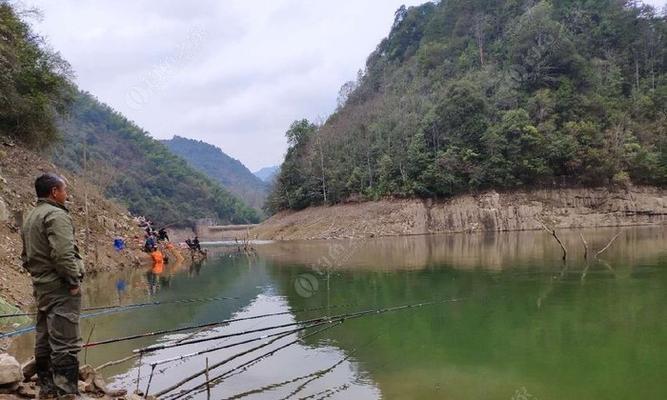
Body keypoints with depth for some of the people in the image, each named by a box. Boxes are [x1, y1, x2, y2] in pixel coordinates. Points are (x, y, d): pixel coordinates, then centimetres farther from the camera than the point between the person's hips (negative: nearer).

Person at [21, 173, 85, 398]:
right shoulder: (56, 215, -15)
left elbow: (26, 256, 20)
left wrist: (37, 275, 19)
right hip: (60, 289, -10)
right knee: (66, 344, -7)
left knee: (44, 341, 16)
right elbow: (63, 254, -24)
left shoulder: (30, 217, 16)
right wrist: (74, 281, -17)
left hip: (41, 287, 10)